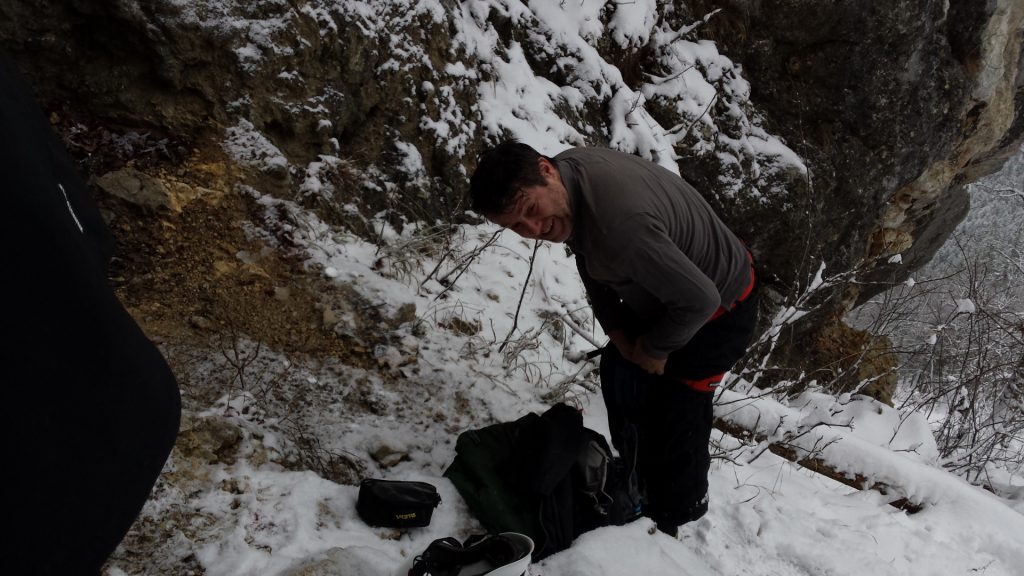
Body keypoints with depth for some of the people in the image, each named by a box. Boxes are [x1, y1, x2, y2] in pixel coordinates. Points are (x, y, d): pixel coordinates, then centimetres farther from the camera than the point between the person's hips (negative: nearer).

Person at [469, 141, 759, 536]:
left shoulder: (619, 225, -43)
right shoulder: (569, 169, -14)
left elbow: (698, 300, -34)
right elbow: (592, 260, 3)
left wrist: (655, 348, -15)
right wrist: (616, 330, -1)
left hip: (719, 307, -9)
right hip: (662, 290, 9)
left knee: (673, 412, -3)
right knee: (619, 370, 21)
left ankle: (667, 522, 24)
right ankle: (634, 470, 45)